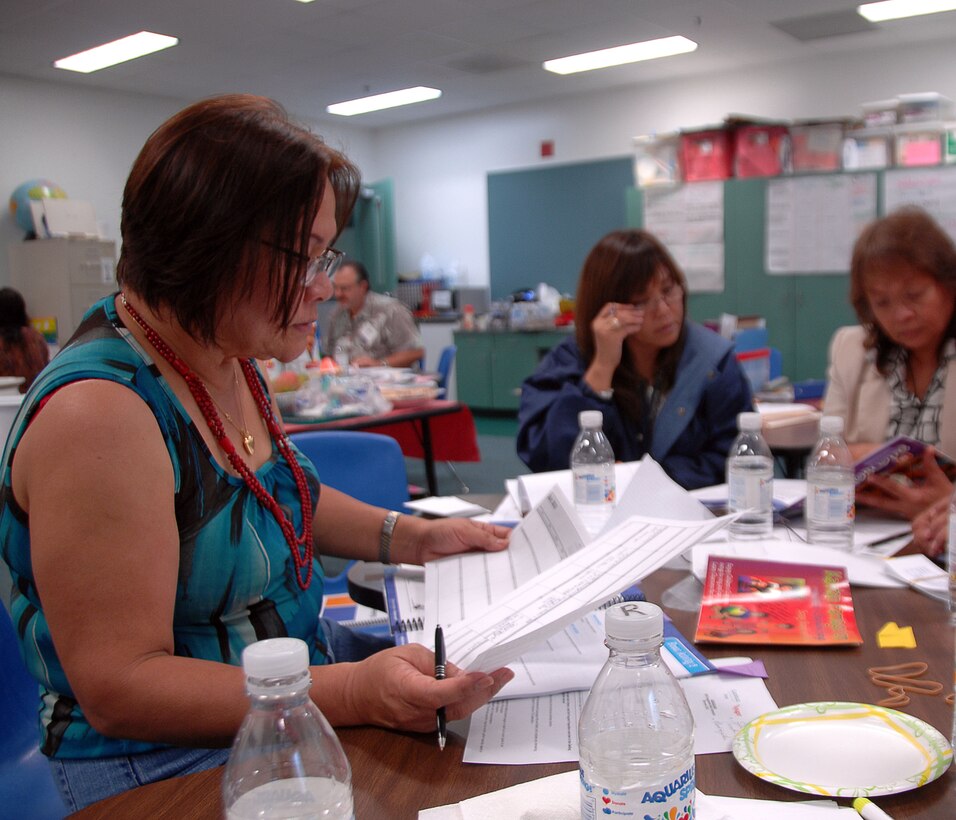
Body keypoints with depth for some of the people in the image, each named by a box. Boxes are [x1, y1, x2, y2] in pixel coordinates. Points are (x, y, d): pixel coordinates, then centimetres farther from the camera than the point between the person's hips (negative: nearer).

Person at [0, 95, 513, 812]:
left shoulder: (227, 355, 1)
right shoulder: (99, 413, -27)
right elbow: (119, 689, -25)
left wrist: (412, 536, 6)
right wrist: (353, 693, -32)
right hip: (168, 757, -8)